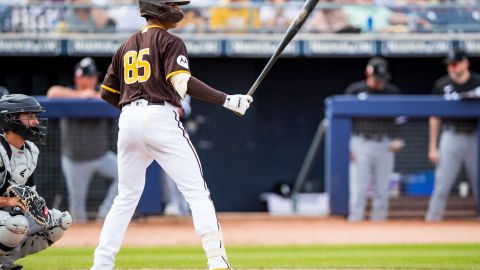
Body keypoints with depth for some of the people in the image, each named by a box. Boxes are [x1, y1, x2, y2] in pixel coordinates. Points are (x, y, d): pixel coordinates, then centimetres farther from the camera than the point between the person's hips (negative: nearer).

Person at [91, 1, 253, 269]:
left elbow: (108, 93, 20)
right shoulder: (170, 42, -1)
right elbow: (182, 81, -17)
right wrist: (226, 100, -18)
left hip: (128, 122, 6)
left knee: (127, 196, 16)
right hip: (161, 120, -6)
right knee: (197, 192, -5)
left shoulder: (126, 47, 20)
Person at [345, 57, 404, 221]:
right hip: (361, 144, -3)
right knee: (358, 191, -6)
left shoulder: (393, 92, 7)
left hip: (385, 145, 3)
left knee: (382, 191, 5)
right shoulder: (355, 90, 0)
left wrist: (398, 139, -6)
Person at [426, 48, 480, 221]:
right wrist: (432, 147, 5)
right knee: (442, 186, -5)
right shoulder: (442, 85, 5)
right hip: (451, 137, 0)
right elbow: (435, 118, 9)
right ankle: (432, 220, -2)